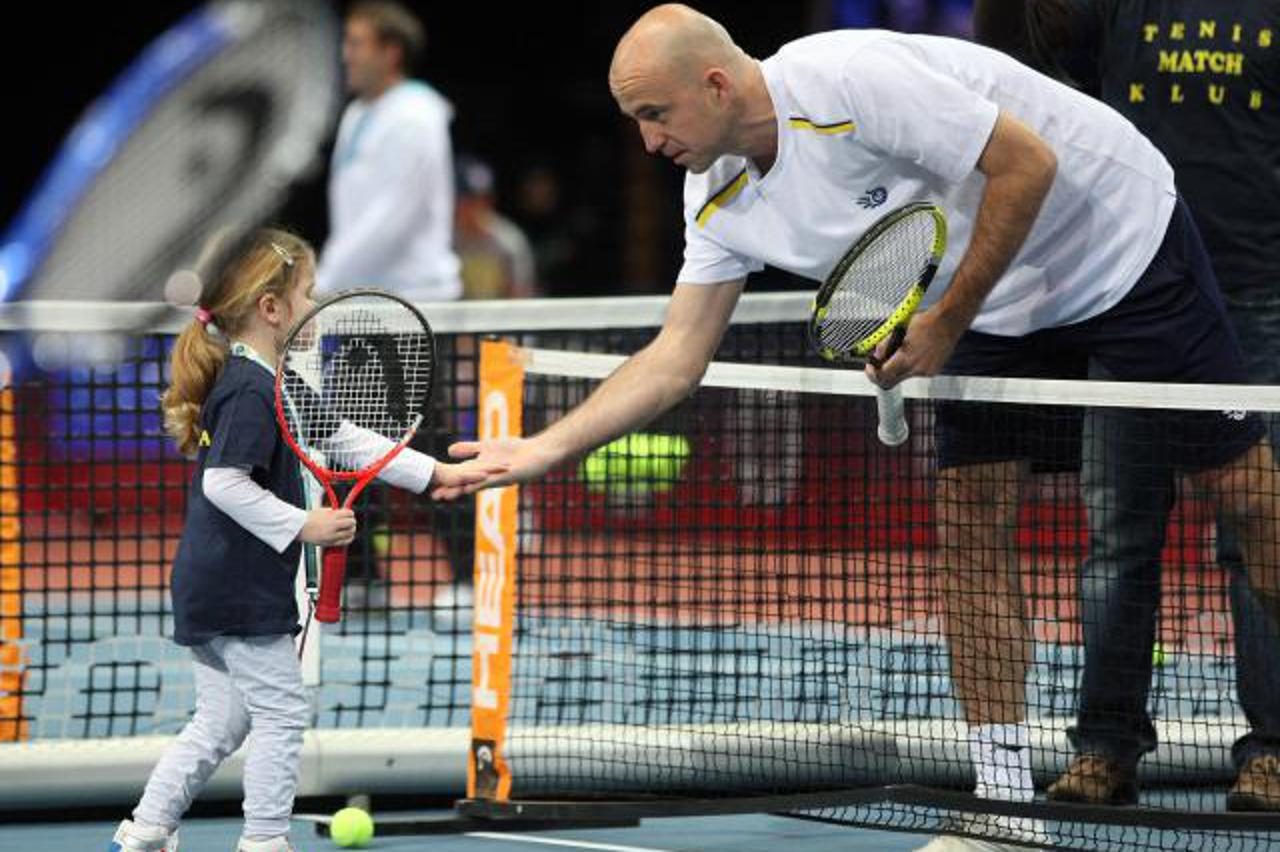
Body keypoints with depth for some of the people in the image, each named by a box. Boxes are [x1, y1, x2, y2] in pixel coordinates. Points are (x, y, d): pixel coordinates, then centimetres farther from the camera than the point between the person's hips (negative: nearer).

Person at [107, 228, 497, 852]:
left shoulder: (264, 383, 15)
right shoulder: (252, 391, -18)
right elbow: (225, 482, -26)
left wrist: (435, 472, 17)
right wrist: (302, 526, -21)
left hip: (210, 590, 10)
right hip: (241, 591, -10)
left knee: (221, 720, 15)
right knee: (282, 711, -1)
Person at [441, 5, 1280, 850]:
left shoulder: (851, 81, -32)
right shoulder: (720, 200, -7)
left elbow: (1028, 163, -27)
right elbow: (679, 353, -3)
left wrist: (944, 323, -22)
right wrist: (546, 448, -13)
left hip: (1123, 234, -7)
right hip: (1000, 304, 7)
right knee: (969, 529, -3)